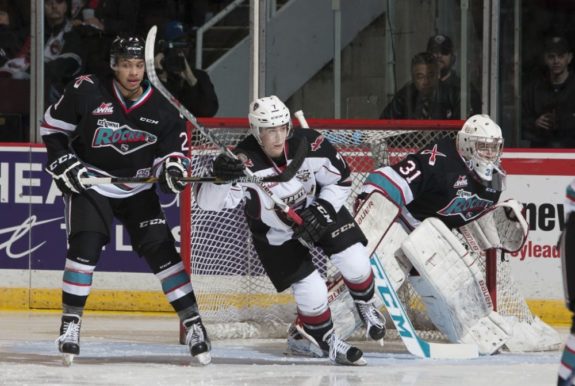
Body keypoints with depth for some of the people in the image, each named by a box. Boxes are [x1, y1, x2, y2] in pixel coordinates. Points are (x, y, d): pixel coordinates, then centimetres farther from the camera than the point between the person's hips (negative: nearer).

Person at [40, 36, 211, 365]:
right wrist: (63, 162, -11)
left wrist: (173, 169, -23)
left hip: (137, 189, 2)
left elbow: (171, 152, -1)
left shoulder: (161, 109, -9)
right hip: (88, 182, -2)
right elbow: (52, 126, -2)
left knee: (161, 249, -7)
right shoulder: (87, 92, -15)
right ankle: (71, 322, -5)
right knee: (86, 247, -19)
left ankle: (193, 323, -1)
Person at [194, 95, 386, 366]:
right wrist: (220, 176, -63)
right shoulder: (246, 162, -34)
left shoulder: (309, 145, -25)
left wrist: (320, 213, -20)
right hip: (275, 235, -2)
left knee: (355, 262, -9)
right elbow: (208, 201, -43)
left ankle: (365, 306, 25)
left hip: (318, 210, 3)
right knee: (311, 293, -10)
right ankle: (326, 342, 18)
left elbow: (341, 180, -9)